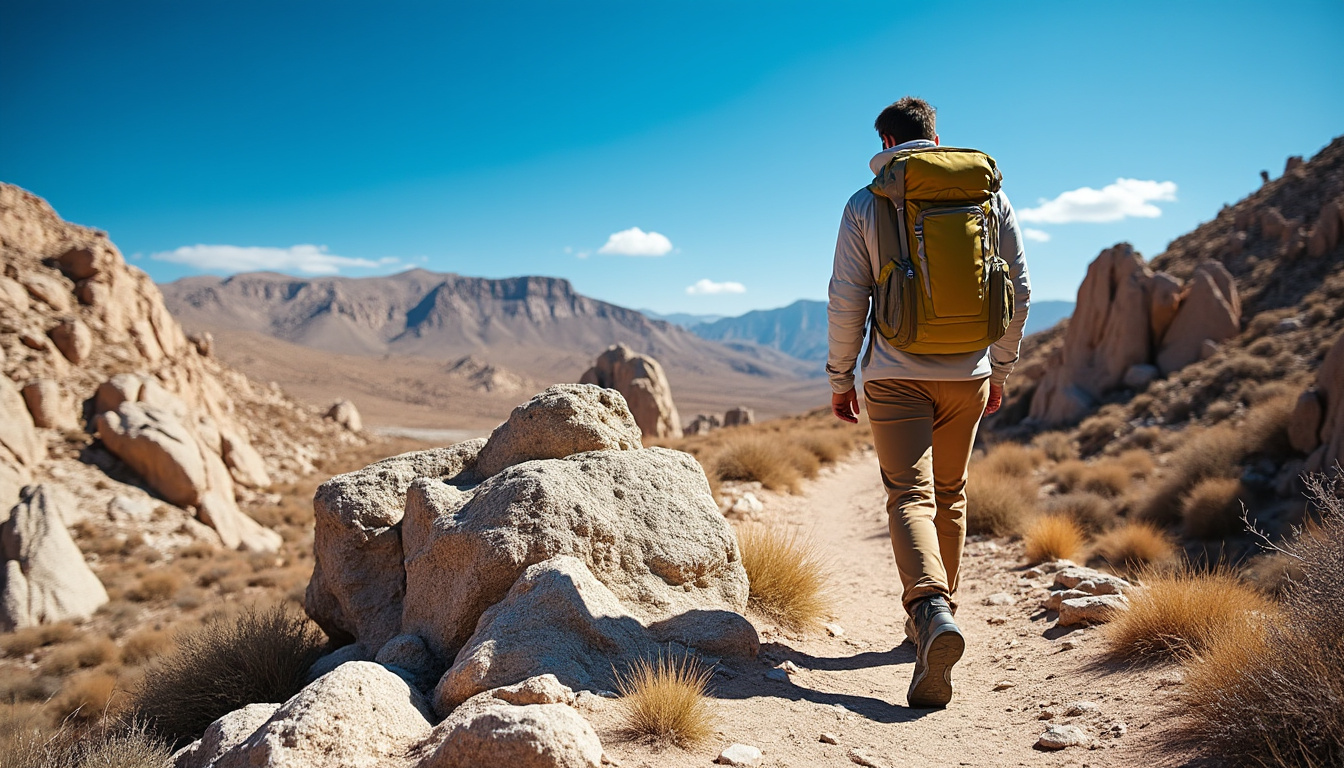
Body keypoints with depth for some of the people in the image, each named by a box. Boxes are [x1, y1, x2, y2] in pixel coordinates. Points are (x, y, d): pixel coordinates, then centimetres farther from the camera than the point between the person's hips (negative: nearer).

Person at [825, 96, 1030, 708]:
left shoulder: (864, 204, -2)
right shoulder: (989, 193, 6)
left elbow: (846, 302, -5)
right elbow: (1019, 291, 7)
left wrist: (839, 379, 5)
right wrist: (1000, 370, 17)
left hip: (896, 375, -3)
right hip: (969, 374, 3)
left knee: (910, 496, -6)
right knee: (950, 497, 17)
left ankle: (931, 609, -29)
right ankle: (936, 611, 28)